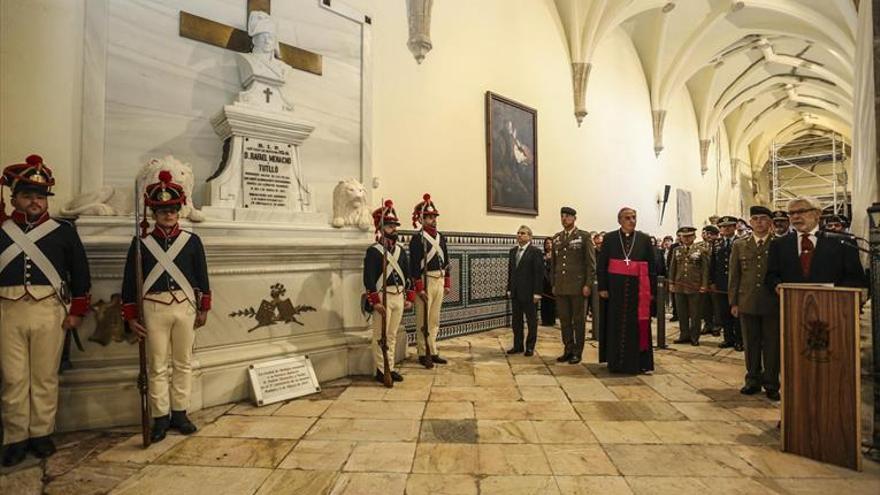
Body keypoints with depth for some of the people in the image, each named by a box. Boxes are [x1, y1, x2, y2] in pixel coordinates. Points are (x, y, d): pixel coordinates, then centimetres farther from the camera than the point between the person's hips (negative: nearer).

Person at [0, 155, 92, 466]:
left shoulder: (63, 231, 5)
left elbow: (81, 274, 6)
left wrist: (77, 312, 3)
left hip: (49, 311, -1)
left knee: (45, 378, 7)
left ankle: (42, 434, 21)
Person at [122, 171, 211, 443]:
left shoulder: (192, 240, 2)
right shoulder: (141, 243, 0)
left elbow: (202, 277, 6)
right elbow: (129, 281, 2)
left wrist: (204, 309, 6)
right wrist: (131, 316, -1)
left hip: (185, 307, 1)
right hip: (154, 308, -1)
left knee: (183, 363, 9)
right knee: (157, 366, 6)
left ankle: (180, 413, 22)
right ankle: (161, 418, 17)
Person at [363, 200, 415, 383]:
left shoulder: (400, 250, 12)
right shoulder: (373, 251, -9)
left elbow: (407, 274, 15)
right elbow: (368, 278, -15)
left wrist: (409, 297, 10)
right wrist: (376, 302, -19)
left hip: (399, 297, 6)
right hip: (382, 297, -6)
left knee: (392, 335, 14)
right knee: (381, 336, 3)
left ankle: (390, 368, 24)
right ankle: (381, 371, 13)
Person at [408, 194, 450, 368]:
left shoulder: (441, 237, 12)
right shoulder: (417, 238, -10)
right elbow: (414, 264, -14)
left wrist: (447, 283, 11)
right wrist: (420, 288, -17)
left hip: (439, 281, 7)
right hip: (425, 281, -7)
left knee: (435, 320, 14)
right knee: (423, 321, 2)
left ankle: (433, 352, 24)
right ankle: (423, 354, 12)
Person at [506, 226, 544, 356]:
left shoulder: (535, 251, -8)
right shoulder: (513, 251, 11)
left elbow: (539, 273, -12)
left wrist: (537, 292, -16)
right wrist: (509, 289, 8)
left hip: (529, 292, -6)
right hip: (515, 292, 6)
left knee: (531, 320, 7)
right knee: (516, 320, 12)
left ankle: (530, 347, 18)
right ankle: (518, 345, 23)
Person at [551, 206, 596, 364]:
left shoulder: (584, 236, -2)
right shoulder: (556, 238, 12)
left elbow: (591, 262, -5)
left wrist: (588, 284, -10)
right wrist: (553, 284, 12)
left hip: (578, 286, -4)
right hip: (560, 287, 4)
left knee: (578, 320, 5)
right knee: (564, 320, 7)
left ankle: (577, 352, 15)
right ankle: (568, 350, 18)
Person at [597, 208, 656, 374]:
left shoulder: (644, 239, 5)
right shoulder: (610, 238, 2)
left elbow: (652, 266, 5)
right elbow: (601, 265, 1)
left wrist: (652, 290, 0)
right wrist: (602, 287, -5)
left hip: (638, 288, 1)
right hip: (616, 288, 0)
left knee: (637, 326, 4)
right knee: (616, 326, 6)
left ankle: (637, 362, 16)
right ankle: (615, 362, 17)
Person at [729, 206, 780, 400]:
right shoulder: (739, 245, 7)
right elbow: (734, 275, 7)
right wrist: (733, 302, 3)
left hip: (772, 303, -2)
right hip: (747, 303, 2)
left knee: (772, 345, 5)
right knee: (751, 344, 10)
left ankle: (771, 384, 18)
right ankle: (753, 380, 23)